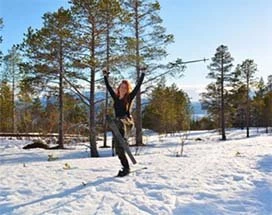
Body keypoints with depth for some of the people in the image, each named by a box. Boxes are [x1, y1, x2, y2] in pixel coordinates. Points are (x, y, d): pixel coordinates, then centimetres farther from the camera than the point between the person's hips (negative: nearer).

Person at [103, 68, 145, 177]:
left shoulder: (129, 97, 3)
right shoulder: (115, 97, 13)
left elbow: (138, 86, 0)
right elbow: (108, 87, 20)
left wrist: (143, 74, 0)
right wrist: (105, 76, 21)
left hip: (127, 122, -4)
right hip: (118, 125, 4)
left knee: (119, 122, -37)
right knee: (118, 148, 1)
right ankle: (126, 168, 10)